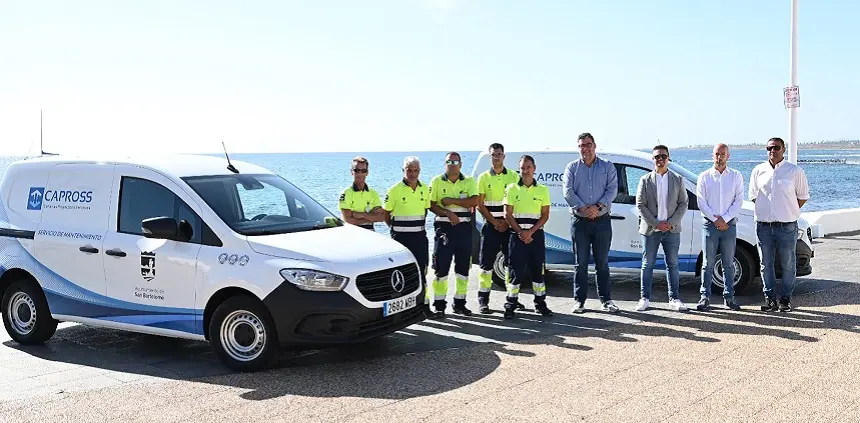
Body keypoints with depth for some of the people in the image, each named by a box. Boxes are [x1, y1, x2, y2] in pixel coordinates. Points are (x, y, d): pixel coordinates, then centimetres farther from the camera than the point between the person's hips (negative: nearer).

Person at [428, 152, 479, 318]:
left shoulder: (469, 182, 6)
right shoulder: (437, 182, 5)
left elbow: (474, 201, -9)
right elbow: (431, 205, -3)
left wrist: (450, 200, -12)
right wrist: (447, 213, -18)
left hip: (464, 228, 2)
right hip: (444, 227, -2)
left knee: (463, 267, 7)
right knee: (441, 268, -4)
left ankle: (460, 304, 18)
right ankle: (439, 306, 1)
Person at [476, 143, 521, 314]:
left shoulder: (513, 176, 7)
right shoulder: (483, 178, 5)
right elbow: (480, 205, 2)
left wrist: (507, 221, -7)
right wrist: (494, 222, -8)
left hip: (510, 224, 1)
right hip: (491, 224, -1)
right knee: (486, 262, -2)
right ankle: (483, 300, 2)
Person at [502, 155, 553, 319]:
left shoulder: (542, 190, 7)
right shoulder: (512, 189, 4)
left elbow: (545, 215, 2)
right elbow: (508, 214, 1)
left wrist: (530, 232, -10)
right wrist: (521, 233, -10)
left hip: (536, 234, 1)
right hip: (517, 234, -1)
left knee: (538, 269, 5)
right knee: (516, 270, -3)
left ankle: (540, 303, 14)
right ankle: (510, 304, 2)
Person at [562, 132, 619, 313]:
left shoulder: (607, 166, 7)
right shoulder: (572, 168, 6)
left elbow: (612, 189, -3)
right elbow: (568, 192, -4)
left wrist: (598, 206, -17)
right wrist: (583, 208, -17)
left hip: (602, 221, 0)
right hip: (579, 221, 0)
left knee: (602, 263, 6)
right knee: (580, 263, 3)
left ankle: (606, 300, 13)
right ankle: (579, 300, 9)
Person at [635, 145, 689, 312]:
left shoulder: (677, 180, 6)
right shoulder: (645, 180, 2)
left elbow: (683, 203, 4)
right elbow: (640, 205, -2)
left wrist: (671, 222, -9)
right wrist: (656, 223, -11)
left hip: (672, 230, 1)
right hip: (650, 229, -1)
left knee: (673, 264, 5)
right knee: (647, 265, 3)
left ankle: (674, 299, 12)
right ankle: (645, 298, 10)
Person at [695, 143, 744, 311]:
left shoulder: (736, 176, 6)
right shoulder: (704, 177, 4)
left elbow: (739, 201, 0)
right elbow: (701, 202, -1)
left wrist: (725, 219, -10)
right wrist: (715, 219, -10)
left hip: (729, 224, 1)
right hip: (709, 224, -1)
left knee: (729, 264, 5)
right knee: (708, 263, 0)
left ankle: (729, 296, 12)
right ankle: (705, 297, 5)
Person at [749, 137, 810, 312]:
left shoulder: (795, 171, 0)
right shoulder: (758, 171, 7)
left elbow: (803, 197, 6)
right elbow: (753, 195, 15)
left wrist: (788, 212, 3)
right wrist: (766, 210, 9)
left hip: (787, 226, -2)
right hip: (763, 225, 2)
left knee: (788, 264, 4)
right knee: (766, 264, 6)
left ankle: (786, 298, 14)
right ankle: (769, 298, 15)